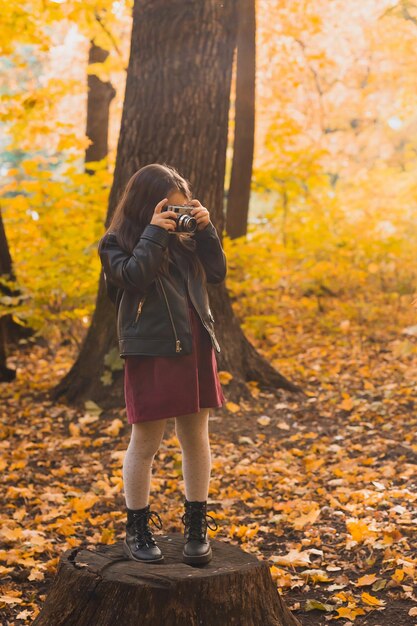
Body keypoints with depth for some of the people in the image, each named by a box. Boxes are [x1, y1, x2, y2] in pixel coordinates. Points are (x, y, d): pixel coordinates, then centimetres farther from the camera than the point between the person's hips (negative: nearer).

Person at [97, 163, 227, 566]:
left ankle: (196, 526, 21)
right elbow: (135, 276, -20)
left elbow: (217, 272, 8)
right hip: (151, 351, -5)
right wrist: (154, 232, -16)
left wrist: (205, 229, -1)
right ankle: (137, 529, 16)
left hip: (195, 347, 5)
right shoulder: (117, 243, -2)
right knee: (145, 442, 2)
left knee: (196, 438, 9)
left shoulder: (185, 239, 14)